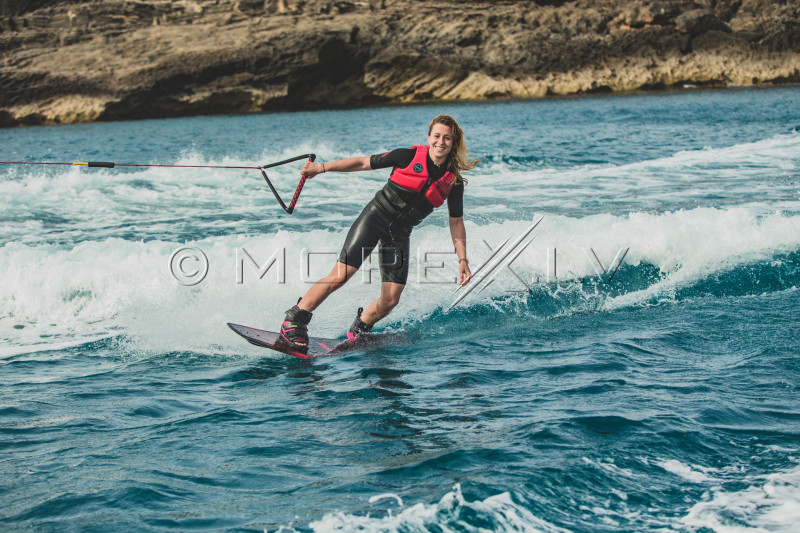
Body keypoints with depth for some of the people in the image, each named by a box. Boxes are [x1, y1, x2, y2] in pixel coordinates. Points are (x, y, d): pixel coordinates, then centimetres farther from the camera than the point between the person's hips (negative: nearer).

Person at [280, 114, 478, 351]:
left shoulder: (453, 182, 2)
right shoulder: (409, 156, -7)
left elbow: (456, 222, 8)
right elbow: (363, 163, -2)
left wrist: (462, 259, 0)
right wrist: (323, 167, -5)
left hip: (399, 235, 4)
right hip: (375, 216, -3)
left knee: (390, 301, -6)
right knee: (340, 276, -17)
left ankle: (356, 334, 20)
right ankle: (293, 322, -7)